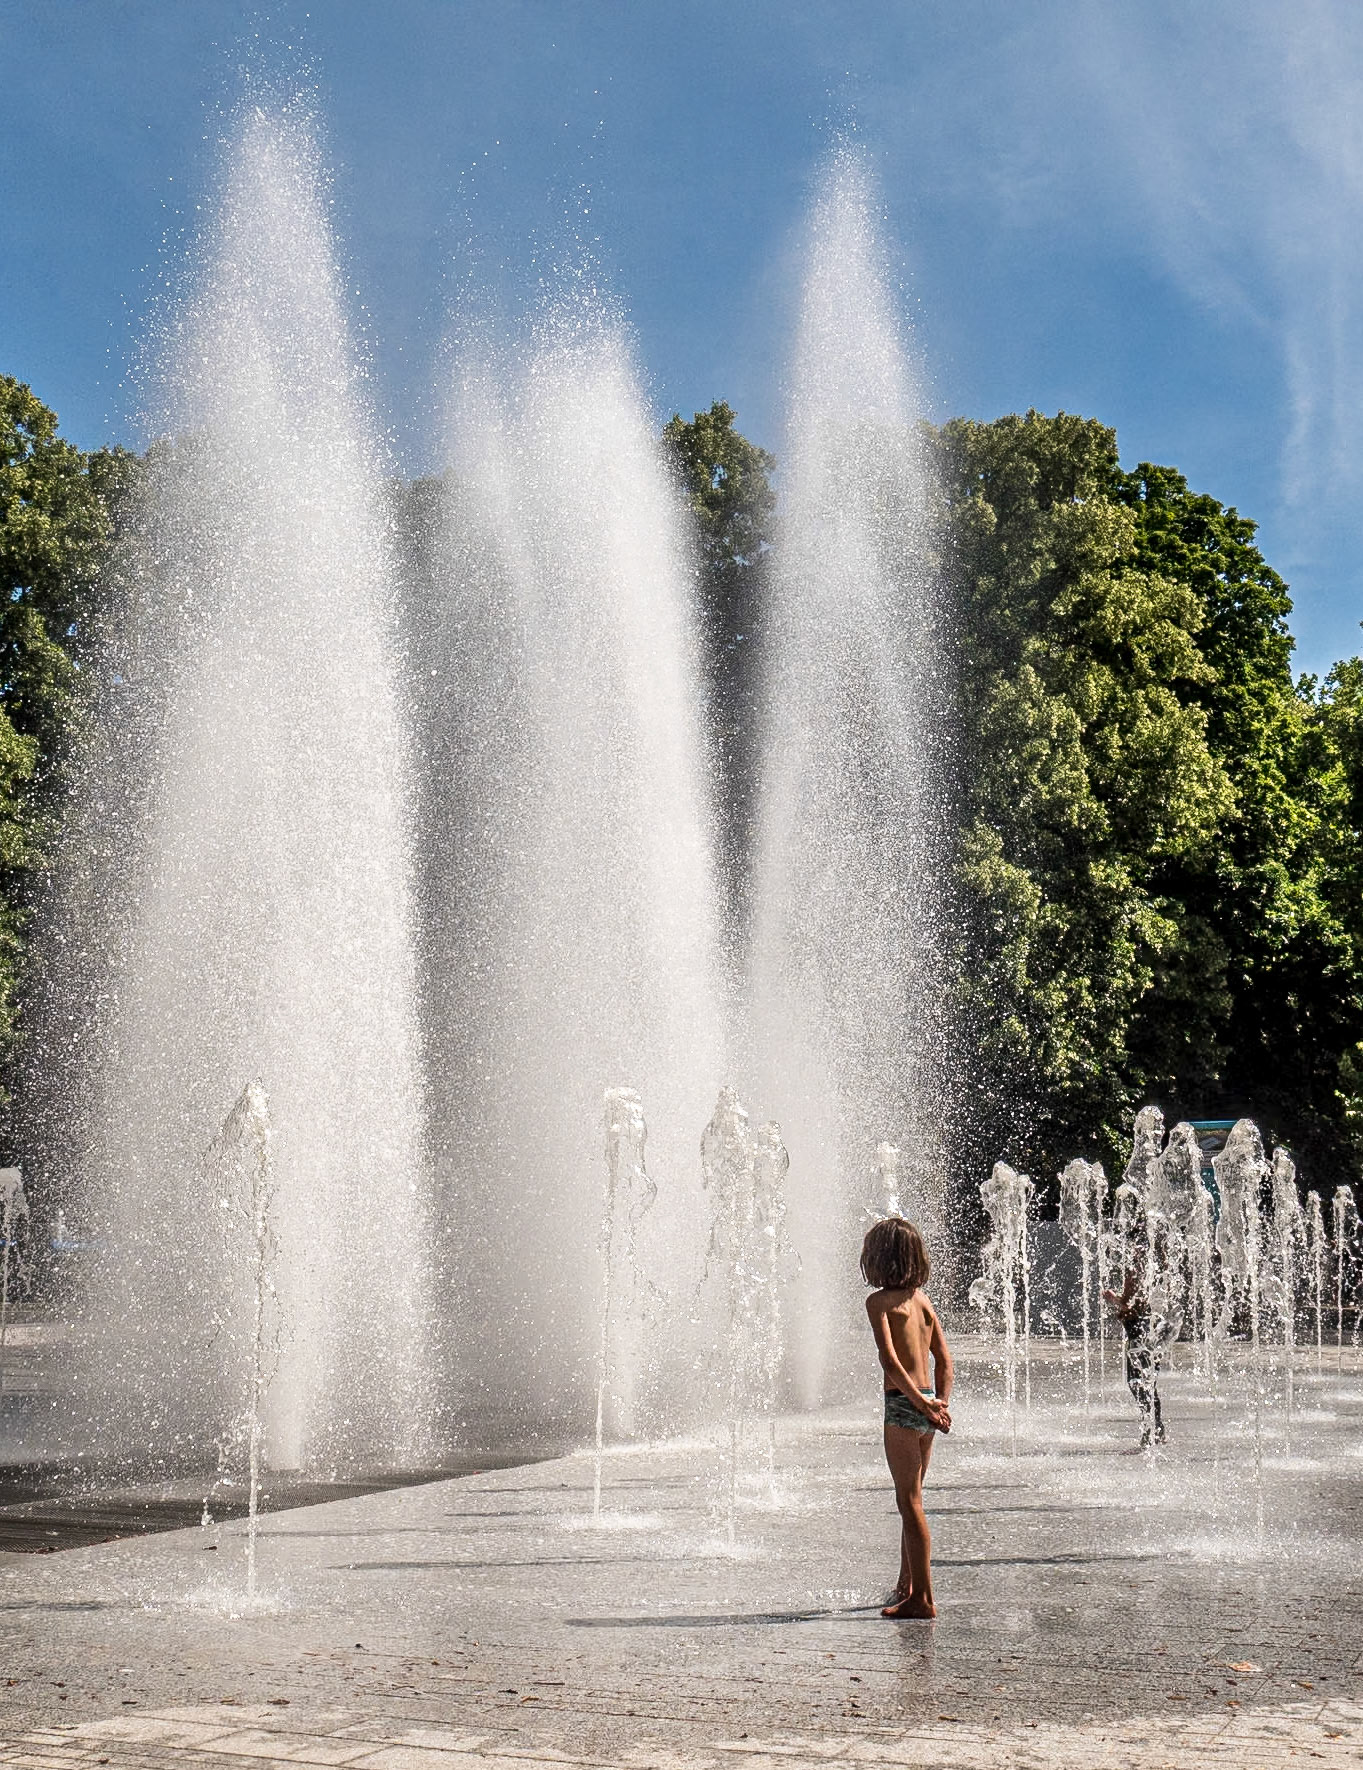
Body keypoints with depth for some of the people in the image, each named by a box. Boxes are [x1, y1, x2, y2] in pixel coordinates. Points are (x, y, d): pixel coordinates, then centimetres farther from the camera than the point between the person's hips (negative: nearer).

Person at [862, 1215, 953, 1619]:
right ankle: (906, 1585, 31)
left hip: (903, 1404, -7)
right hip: (926, 1405, 7)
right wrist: (940, 1404, 5)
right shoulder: (921, 1298, 12)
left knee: (910, 1502, -4)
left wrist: (924, 1404, -16)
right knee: (910, 1498, 19)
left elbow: (890, 1361, -19)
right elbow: (944, 1359, 11)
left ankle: (922, 1598, -4)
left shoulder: (879, 1301, -9)